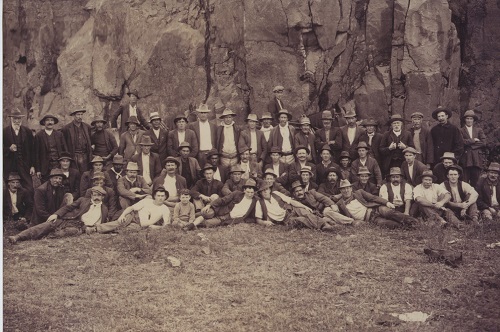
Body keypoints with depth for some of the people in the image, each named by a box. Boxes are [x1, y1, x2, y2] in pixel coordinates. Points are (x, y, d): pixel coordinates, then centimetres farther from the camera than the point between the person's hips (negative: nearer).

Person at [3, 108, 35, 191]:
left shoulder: (27, 131, 6)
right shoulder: (5, 131, 2)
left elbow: (32, 149, 7)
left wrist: (32, 166, 2)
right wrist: (9, 149, -17)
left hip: (25, 167, 1)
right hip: (9, 167, -1)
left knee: (29, 190, -4)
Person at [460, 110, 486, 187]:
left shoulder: (479, 130, 18)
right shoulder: (461, 131, 9)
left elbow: (483, 143, 4)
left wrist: (469, 143, -1)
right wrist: (473, 140, -5)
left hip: (477, 159, 2)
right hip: (465, 159, -2)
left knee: (475, 182, 1)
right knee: (464, 181, -6)